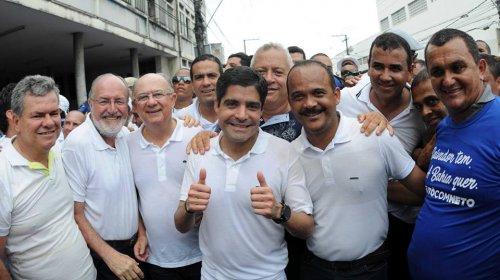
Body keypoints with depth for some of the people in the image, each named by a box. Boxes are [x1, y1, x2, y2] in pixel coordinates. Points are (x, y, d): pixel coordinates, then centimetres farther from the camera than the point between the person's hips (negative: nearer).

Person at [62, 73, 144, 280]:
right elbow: (75, 214, -18)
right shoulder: (77, 143, -22)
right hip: (100, 254, -6)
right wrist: (111, 256, -19)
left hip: (134, 245, 6)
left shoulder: (126, 134, -3)